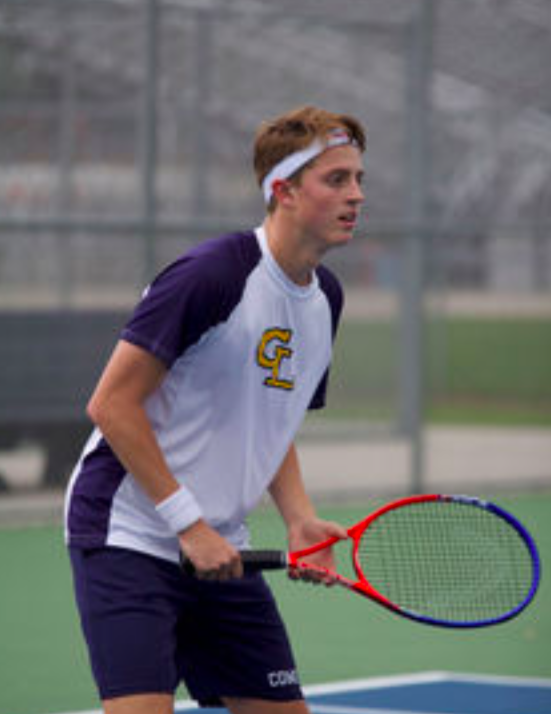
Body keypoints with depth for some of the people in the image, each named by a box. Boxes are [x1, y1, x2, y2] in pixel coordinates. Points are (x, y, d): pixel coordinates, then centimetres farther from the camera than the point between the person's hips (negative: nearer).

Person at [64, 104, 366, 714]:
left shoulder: (325, 298, 9)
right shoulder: (213, 274, -17)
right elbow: (111, 404, -17)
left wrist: (299, 519, 1)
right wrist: (190, 523, -17)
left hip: (218, 552, 8)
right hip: (127, 536, -8)